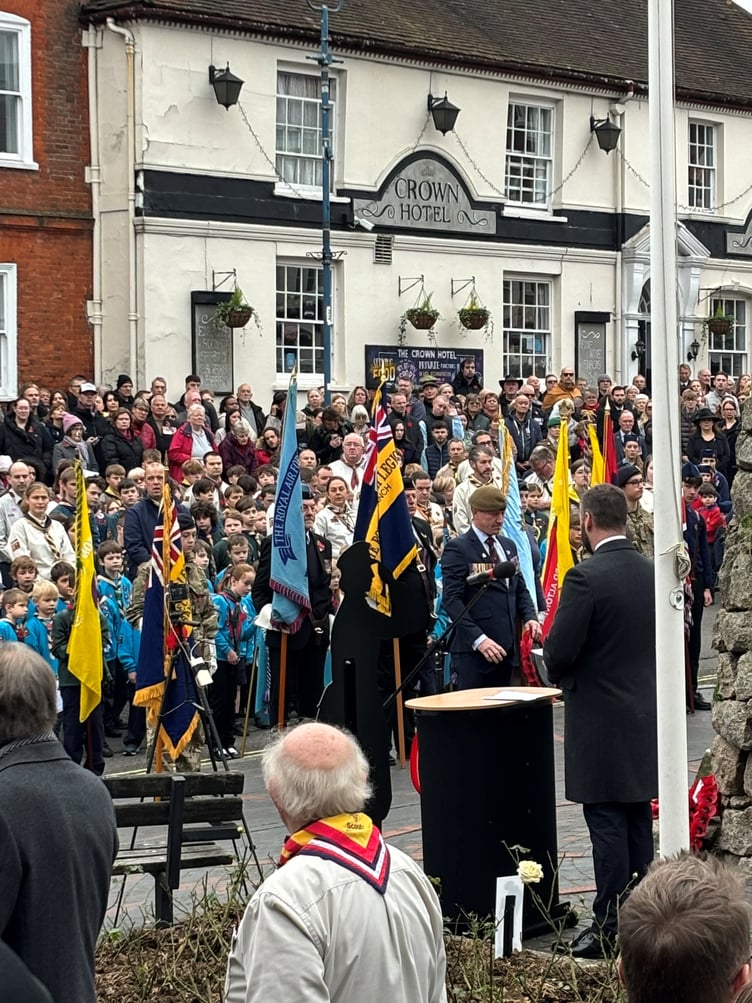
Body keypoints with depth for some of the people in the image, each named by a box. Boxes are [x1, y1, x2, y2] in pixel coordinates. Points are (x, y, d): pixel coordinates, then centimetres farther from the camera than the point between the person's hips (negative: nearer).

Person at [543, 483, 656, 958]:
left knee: (608, 825, -3)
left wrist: (560, 676, 4)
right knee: (638, 821, 14)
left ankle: (611, 927, 1)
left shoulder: (586, 577, -18)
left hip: (600, 718, -7)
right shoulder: (654, 572, 4)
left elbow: (559, 652, -18)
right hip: (647, 713, 7)